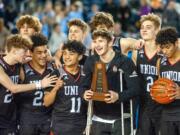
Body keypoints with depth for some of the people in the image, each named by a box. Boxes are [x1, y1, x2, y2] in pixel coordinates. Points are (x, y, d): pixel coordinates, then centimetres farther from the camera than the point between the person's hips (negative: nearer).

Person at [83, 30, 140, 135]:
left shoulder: (125, 62, -10)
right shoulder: (91, 62, 4)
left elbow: (135, 89, -15)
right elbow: (85, 86, 7)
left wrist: (118, 96, -32)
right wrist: (85, 94, -17)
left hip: (120, 119, -3)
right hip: (99, 119, 4)